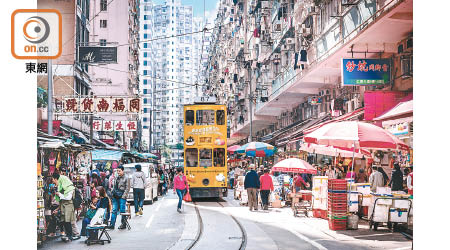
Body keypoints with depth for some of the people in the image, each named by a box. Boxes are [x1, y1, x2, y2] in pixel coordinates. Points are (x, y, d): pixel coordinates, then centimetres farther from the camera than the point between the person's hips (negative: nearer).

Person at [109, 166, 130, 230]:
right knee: (114, 210, 2)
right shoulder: (116, 177, 15)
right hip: (115, 197, 6)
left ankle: (123, 224, 9)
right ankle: (112, 224, 2)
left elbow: (127, 188, -7)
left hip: (122, 197, -6)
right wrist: (112, 193, 11)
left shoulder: (126, 178, -4)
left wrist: (123, 196, -13)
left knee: (122, 211, -2)